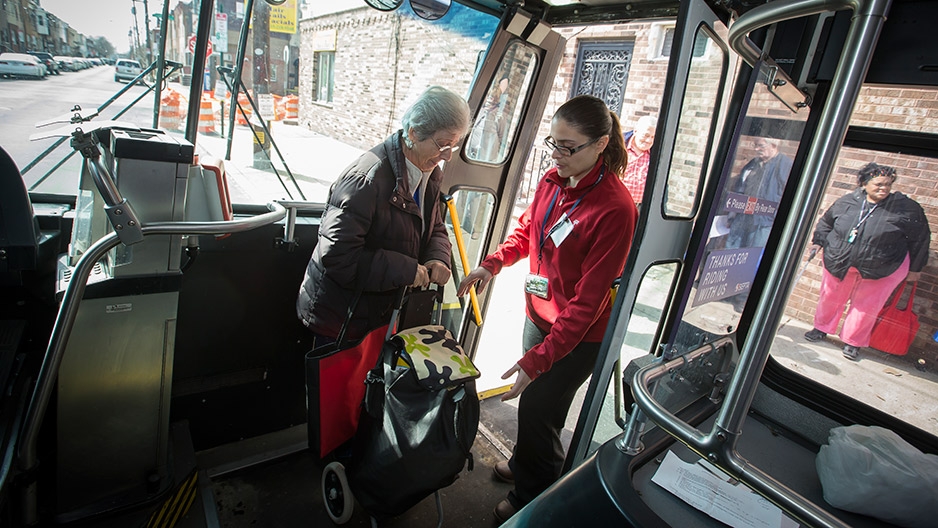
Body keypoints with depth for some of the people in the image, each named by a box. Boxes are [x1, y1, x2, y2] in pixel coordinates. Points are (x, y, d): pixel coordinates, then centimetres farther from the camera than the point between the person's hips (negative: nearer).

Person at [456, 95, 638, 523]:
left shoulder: (614, 210, -28)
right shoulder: (553, 181, -5)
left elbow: (587, 302, -27)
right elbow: (526, 229, 14)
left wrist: (537, 359, -27)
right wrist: (492, 263, -3)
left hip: (577, 335, -6)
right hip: (539, 314, 6)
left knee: (537, 409, 10)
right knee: (533, 400, 23)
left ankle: (531, 497, 39)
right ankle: (523, 464, 53)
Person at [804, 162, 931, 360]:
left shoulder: (907, 208, -10)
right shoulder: (847, 201, -5)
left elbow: (920, 239, 0)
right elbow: (826, 222, 12)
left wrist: (914, 268, 3)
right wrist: (818, 242, 2)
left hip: (881, 269, -2)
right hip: (839, 262, 2)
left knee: (866, 306, 6)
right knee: (831, 298, 14)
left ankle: (853, 342, 22)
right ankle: (821, 328, 34)